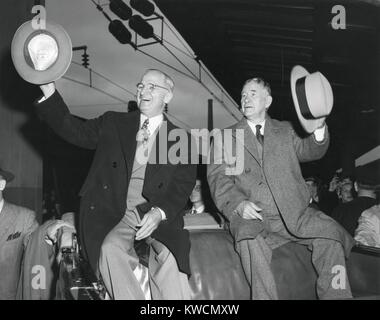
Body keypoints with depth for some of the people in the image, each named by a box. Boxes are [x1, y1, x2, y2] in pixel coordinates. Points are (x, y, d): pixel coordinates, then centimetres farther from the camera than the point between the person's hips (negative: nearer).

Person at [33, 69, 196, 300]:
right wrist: (49, 93, -2)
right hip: (116, 213, 2)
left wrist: (159, 212, -16)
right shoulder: (113, 123, 17)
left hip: (158, 214, -1)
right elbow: (75, 131, 10)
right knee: (110, 249, -29)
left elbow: (183, 185, 3)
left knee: (169, 255, -30)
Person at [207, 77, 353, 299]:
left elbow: (309, 151, 9)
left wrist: (319, 129, -13)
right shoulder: (225, 137, 14)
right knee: (251, 238, -34)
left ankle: (335, 295, -8)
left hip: (292, 213, 3)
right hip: (251, 217, -2)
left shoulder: (285, 130, 23)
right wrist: (239, 203, -17)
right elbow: (218, 177, 2)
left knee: (330, 231, -20)